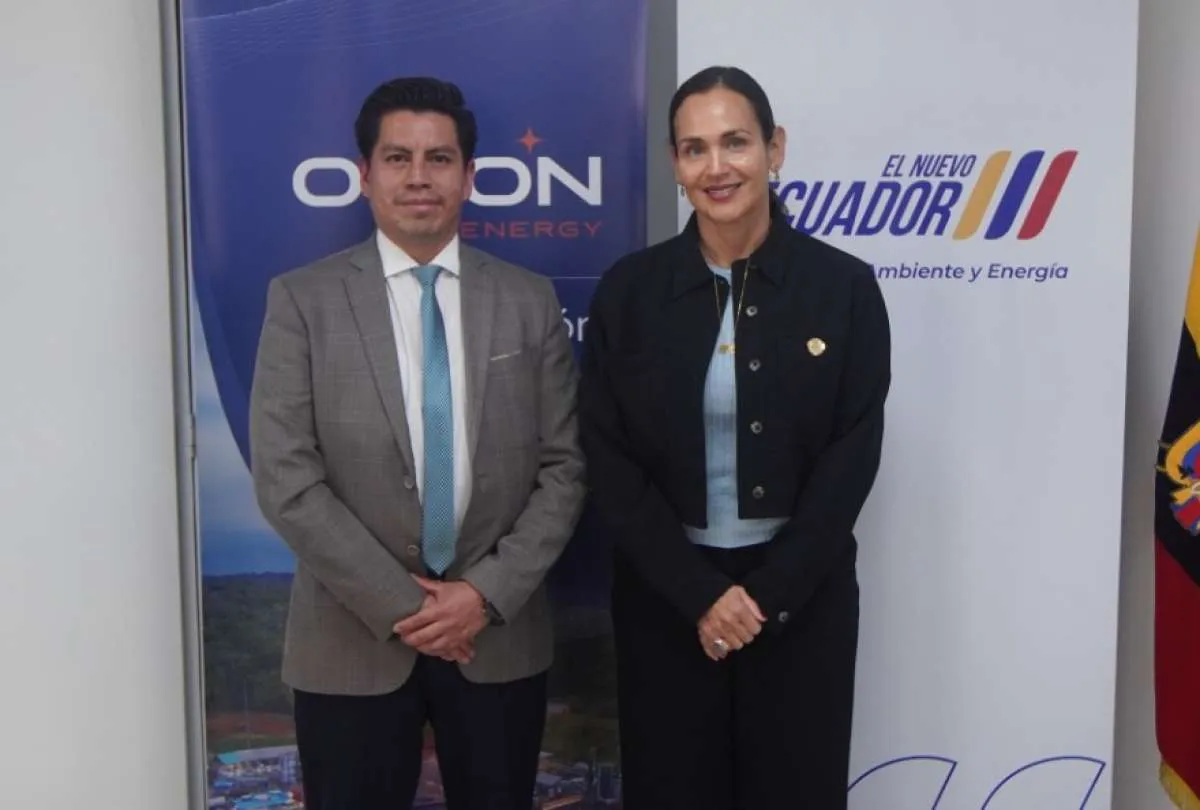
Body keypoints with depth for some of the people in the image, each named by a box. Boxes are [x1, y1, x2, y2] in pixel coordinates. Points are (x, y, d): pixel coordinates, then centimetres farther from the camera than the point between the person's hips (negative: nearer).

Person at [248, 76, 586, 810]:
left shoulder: (530, 301, 3)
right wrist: (400, 605, -11)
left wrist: (489, 592, -10)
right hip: (355, 639, -1)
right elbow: (285, 479, -8)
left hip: (501, 633, 2)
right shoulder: (304, 300, -2)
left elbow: (564, 468, 1)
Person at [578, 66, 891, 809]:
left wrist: (767, 593, -11)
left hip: (802, 596, 0)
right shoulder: (628, 290, -2)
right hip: (664, 597, 1)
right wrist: (699, 593, -11)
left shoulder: (844, 286, -3)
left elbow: (852, 459, -5)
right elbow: (610, 462, -4)